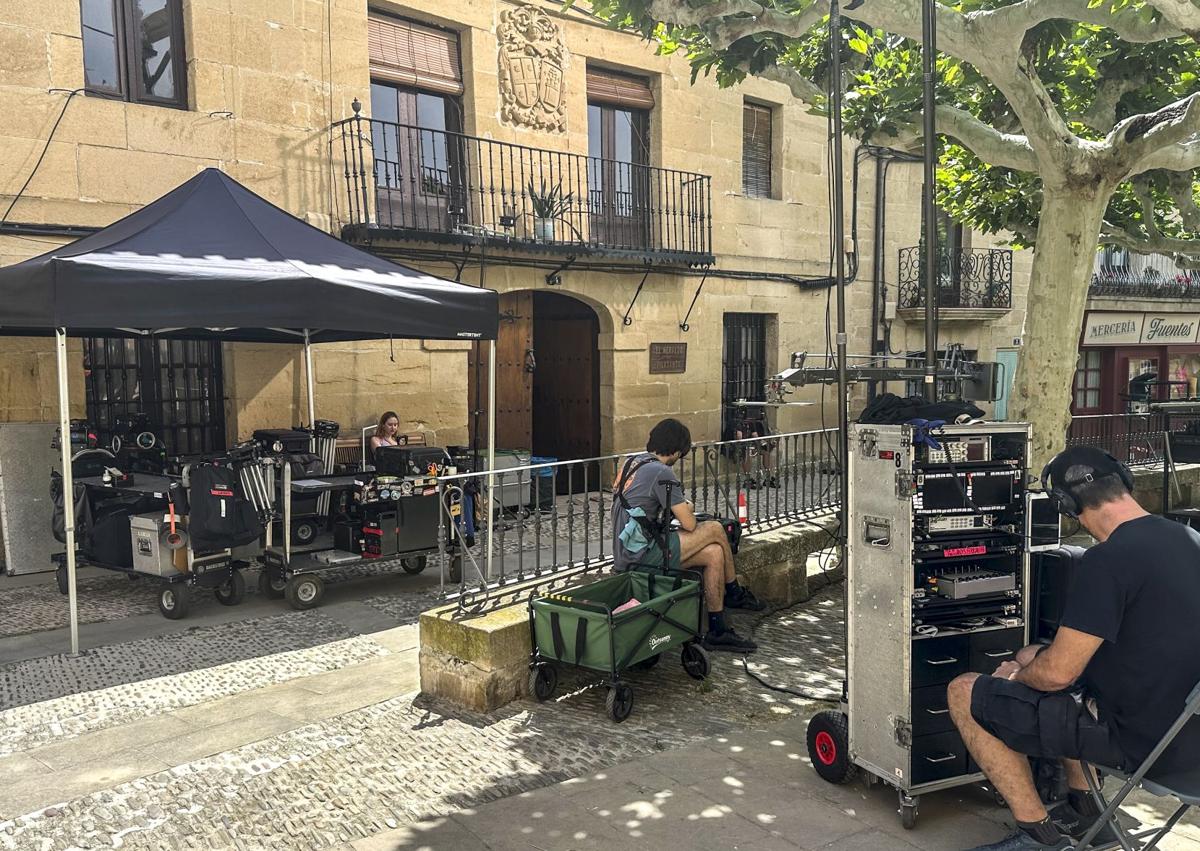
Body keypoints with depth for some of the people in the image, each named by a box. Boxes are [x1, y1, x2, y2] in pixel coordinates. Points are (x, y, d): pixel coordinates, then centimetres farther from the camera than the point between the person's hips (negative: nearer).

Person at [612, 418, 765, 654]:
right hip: (642, 552, -9)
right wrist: (687, 509, 11)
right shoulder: (661, 472, -16)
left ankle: (718, 631, 14)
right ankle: (734, 593, 16)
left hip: (625, 552, 9)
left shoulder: (633, 462, 13)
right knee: (715, 529, -6)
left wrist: (679, 509, 20)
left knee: (714, 552, 8)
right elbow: (689, 524, -13)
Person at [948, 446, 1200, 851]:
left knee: (964, 694, -1)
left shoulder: (1110, 559, -25)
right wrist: (1032, 660, 18)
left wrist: (1017, 675, 2)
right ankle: (1086, 810, 28)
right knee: (1032, 657, 26)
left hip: (1139, 739, -9)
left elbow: (1058, 673, -22)